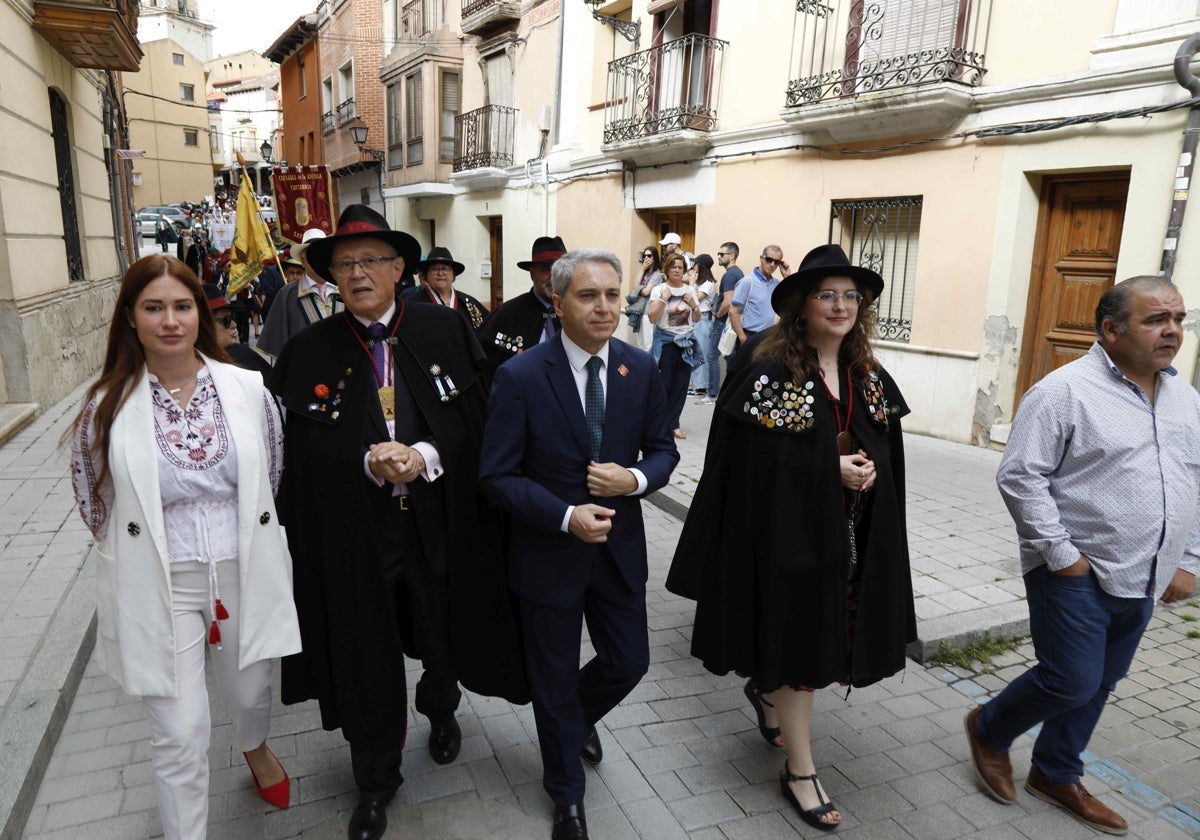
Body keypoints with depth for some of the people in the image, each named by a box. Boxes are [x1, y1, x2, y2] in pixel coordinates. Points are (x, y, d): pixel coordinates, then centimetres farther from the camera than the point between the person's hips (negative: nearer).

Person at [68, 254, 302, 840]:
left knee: (249, 690, 24)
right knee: (181, 736, 3)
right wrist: (137, 553, 10)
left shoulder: (247, 388, -6)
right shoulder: (108, 404, -9)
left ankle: (254, 748, 59)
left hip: (244, 573, 2)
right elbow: (92, 498, 5)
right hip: (159, 588, -2)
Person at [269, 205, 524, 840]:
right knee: (366, 661, 12)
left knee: (441, 638, 22)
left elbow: (475, 420, -6)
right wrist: (371, 463, -22)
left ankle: (440, 710, 56)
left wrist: (425, 456, -21)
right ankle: (375, 781, 37)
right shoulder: (309, 350, -4)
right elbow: (307, 449, -6)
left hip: (438, 523, 1)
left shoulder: (446, 331, -4)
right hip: (353, 532, 0)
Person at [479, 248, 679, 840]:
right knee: (555, 681, 15)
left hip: (620, 547, 4)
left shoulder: (640, 369, -4)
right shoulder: (520, 376, -17)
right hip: (549, 552, -3)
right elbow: (497, 476, -14)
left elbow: (662, 450, 5)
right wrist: (567, 517, -24)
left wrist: (635, 478, -17)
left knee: (630, 662, 17)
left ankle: (579, 714, 54)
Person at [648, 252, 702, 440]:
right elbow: (652, 318, -13)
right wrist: (664, 298, -19)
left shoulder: (690, 290, 8)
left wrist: (693, 304, -5)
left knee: (681, 384, 4)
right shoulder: (659, 290, -4)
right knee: (664, 383, -6)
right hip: (665, 341, -4)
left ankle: (673, 423, 14)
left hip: (686, 341, 4)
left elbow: (697, 319, 13)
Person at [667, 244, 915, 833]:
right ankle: (800, 771, 22)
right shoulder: (768, 368, -13)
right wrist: (831, 467, -20)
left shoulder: (869, 377, 7)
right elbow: (752, 455, -17)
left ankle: (766, 694, 48)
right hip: (788, 530, -6)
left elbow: (888, 450, 13)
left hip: (851, 536, 7)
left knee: (823, 636, 17)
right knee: (796, 643, 4)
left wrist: (867, 470, -6)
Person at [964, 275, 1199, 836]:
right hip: (1076, 573, -7)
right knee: (1072, 684, -4)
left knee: (1097, 686, 16)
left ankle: (1055, 775, 35)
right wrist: (1061, 555, -17)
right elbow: (1019, 476, -18)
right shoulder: (1065, 391, -14)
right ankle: (989, 729, 23)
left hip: (1143, 581, 7)